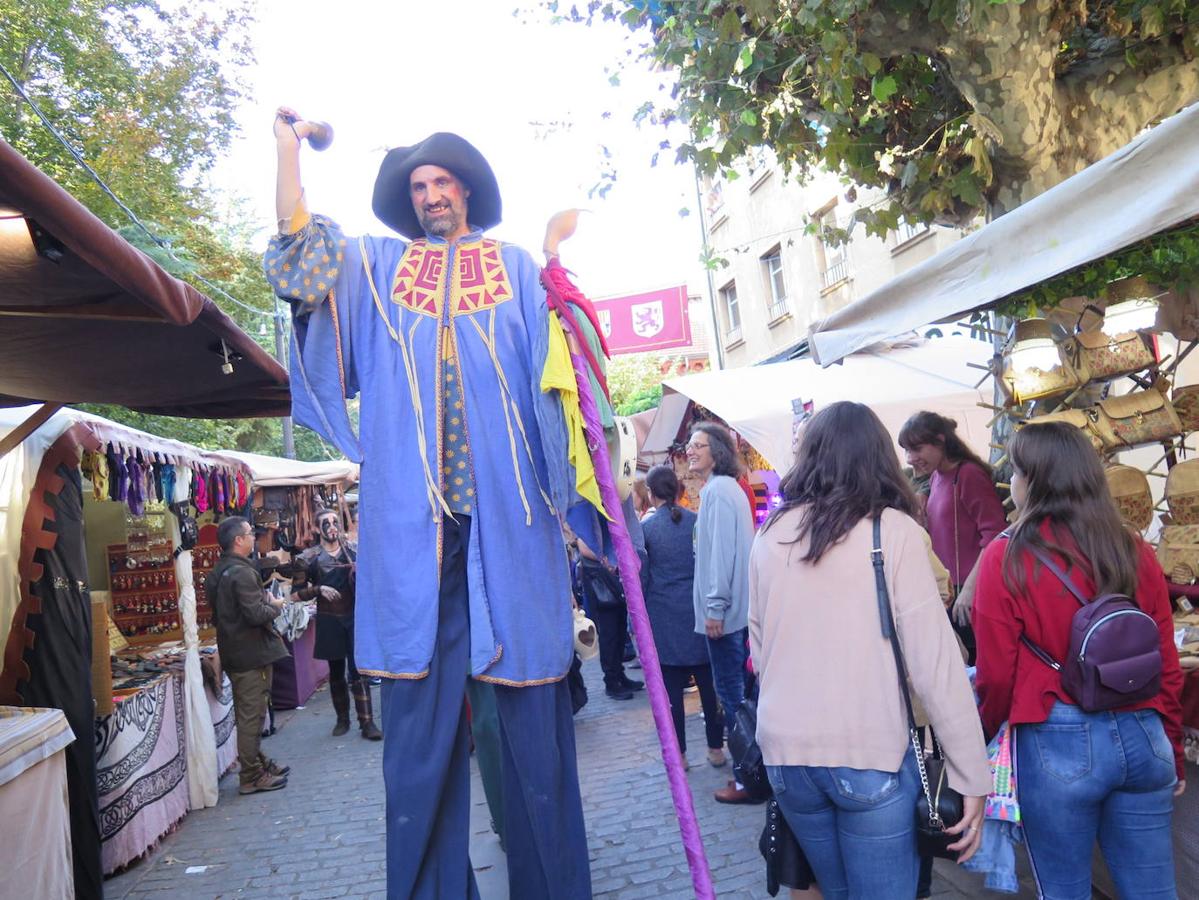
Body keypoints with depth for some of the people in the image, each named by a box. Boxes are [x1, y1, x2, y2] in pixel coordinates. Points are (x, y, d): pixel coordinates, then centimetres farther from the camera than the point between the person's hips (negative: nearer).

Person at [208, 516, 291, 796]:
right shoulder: (241, 573, -20)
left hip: (233, 652, 10)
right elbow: (256, 614, -25)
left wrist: (267, 604, 15)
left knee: (247, 713, 18)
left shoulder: (218, 572, 11)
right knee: (251, 715, -3)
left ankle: (258, 762, 30)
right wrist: (275, 606, -6)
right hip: (251, 652, -10)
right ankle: (251, 777, 3)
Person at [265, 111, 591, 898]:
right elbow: (297, 246, 8)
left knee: (532, 699, 1)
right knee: (420, 699, 2)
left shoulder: (515, 266, 17)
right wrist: (289, 144, 9)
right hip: (414, 510, 1)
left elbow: (552, 358, 8)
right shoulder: (378, 266, 20)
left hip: (506, 506, -1)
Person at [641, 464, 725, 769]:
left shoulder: (645, 528, -7)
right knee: (708, 683, 11)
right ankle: (716, 747, 19)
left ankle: (679, 754, 11)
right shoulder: (696, 521, -1)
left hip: (664, 618, -2)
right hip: (698, 614, 2)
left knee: (671, 688, 5)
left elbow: (640, 577, -5)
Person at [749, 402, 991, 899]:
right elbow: (935, 659, -10)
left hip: (784, 753, 4)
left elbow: (759, 646, 9)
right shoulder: (892, 529, -6)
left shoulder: (771, 534, 4)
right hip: (869, 754, -4)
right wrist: (971, 776, -5)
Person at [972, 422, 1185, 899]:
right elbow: (1168, 669, 6)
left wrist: (981, 740, 11)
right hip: (1143, 738, 5)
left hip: (1058, 744, -4)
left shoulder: (1008, 558, -10)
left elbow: (996, 675, -7)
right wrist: (1173, 751, 19)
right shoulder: (1136, 552, 2)